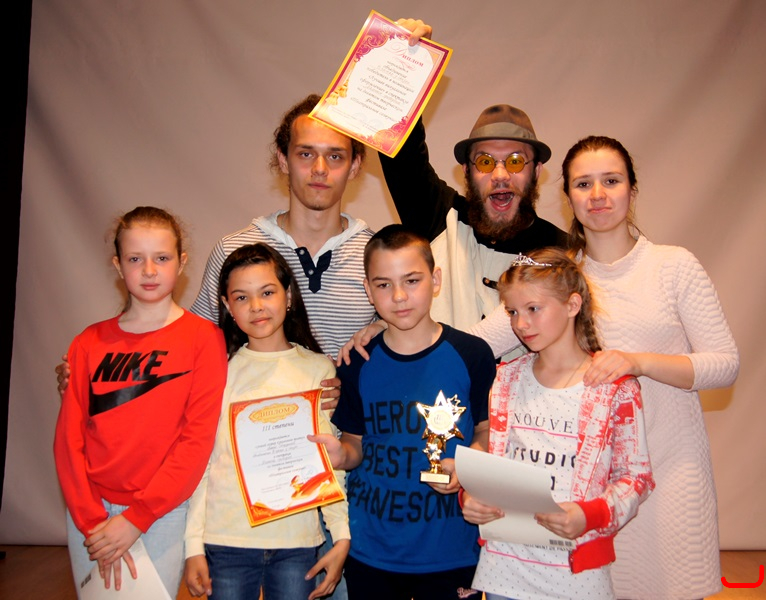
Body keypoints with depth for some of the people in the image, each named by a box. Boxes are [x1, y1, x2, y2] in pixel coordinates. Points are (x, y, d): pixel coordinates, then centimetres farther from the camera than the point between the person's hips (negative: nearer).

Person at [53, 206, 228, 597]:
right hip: (90, 512, 3)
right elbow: (68, 437, 0)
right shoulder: (90, 343, 3)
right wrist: (92, 521, -9)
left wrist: (137, 519, -13)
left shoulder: (204, 338, -6)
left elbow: (198, 437, -11)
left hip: (164, 513, -3)